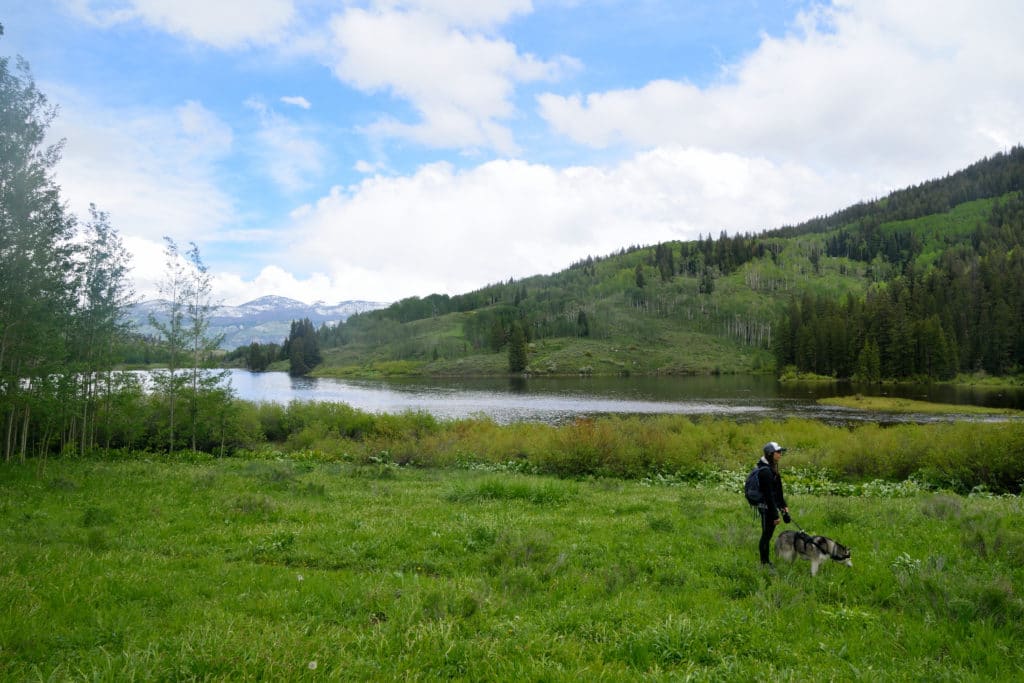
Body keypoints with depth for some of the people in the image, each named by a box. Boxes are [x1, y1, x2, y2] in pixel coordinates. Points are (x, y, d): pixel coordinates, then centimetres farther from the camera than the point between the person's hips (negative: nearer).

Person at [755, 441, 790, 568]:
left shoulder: (772, 468, 11)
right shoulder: (765, 471, -20)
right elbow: (769, 495, -21)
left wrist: (784, 505, 17)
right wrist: (775, 515, -19)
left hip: (772, 505, 10)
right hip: (767, 507, -10)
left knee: (768, 534, 16)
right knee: (766, 534, -2)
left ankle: (766, 561, 25)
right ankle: (764, 563, 7)